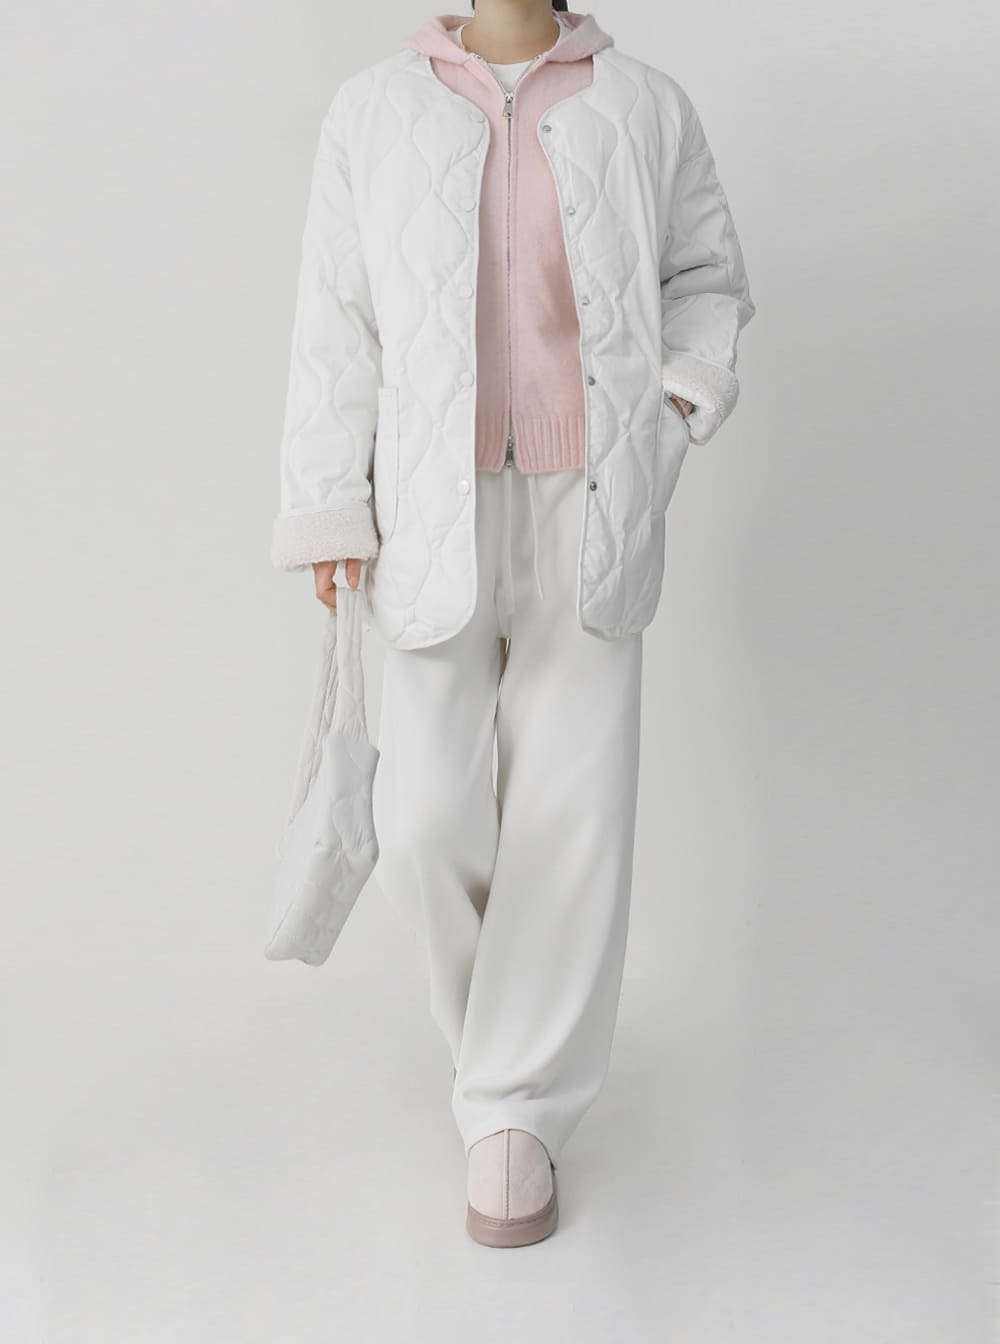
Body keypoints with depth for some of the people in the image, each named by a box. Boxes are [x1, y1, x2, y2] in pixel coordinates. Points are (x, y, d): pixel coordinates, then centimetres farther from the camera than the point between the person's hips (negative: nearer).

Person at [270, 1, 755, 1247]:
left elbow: (708, 280, 16)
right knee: (429, 818, -2)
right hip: (439, 512, 0)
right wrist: (329, 512, -2)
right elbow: (339, 326, 3)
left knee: (574, 810, -2)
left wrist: (680, 399, -3)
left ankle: (516, 1108, 13)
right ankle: (502, 997, 31)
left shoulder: (646, 107, 6)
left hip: (591, 513, 0)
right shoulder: (372, 111, 5)